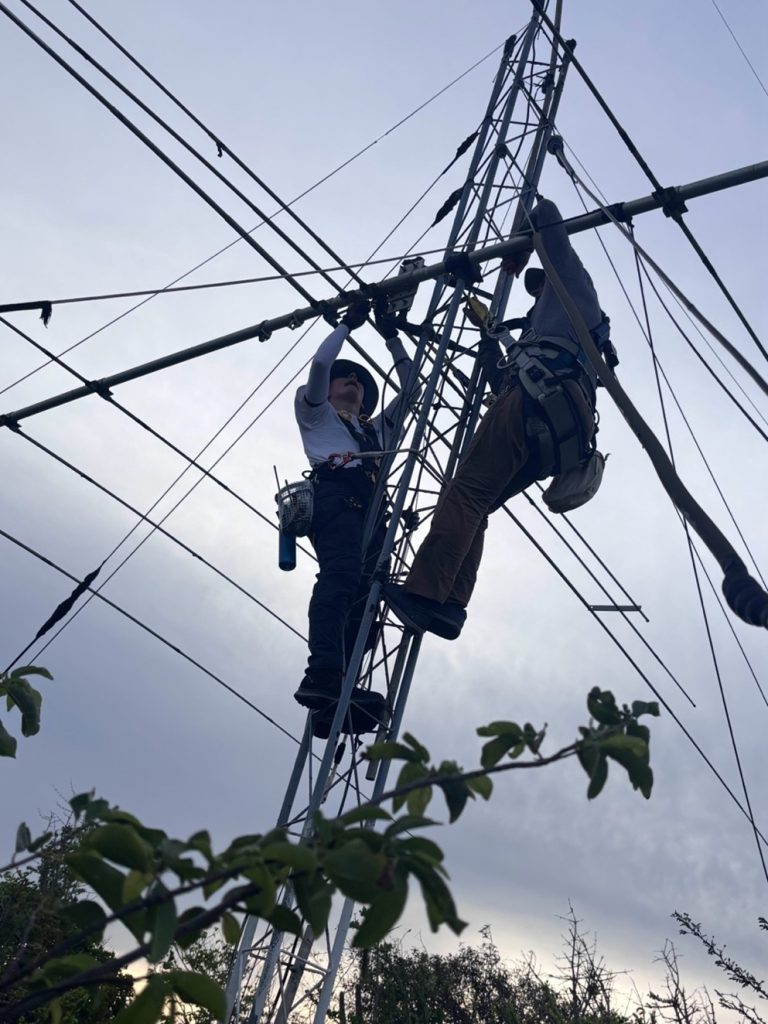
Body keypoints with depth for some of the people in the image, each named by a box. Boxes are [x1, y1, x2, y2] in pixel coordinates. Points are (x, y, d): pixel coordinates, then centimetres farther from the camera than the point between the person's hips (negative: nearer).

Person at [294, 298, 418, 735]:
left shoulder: (377, 429, 43)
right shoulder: (316, 412, 30)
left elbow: (411, 389, 40)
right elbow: (320, 364, 15)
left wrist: (392, 336, 39)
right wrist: (349, 323, 25)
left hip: (370, 507, 5)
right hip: (334, 493, -5)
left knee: (363, 591, -18)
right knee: (342, 573, -31)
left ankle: (334, 699, -33)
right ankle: (322, 674, -47)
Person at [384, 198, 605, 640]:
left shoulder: (572, 286, 25)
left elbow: (547, 213, 24)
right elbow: (504, 382, 44)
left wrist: (520, 251, 38)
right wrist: (488, 334, 46)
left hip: (537, 404, -9)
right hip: (559, 434, 9)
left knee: (465, 493, -18)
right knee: (474, 508, 2)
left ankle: (424, 592, -31)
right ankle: (449, 604, -13)